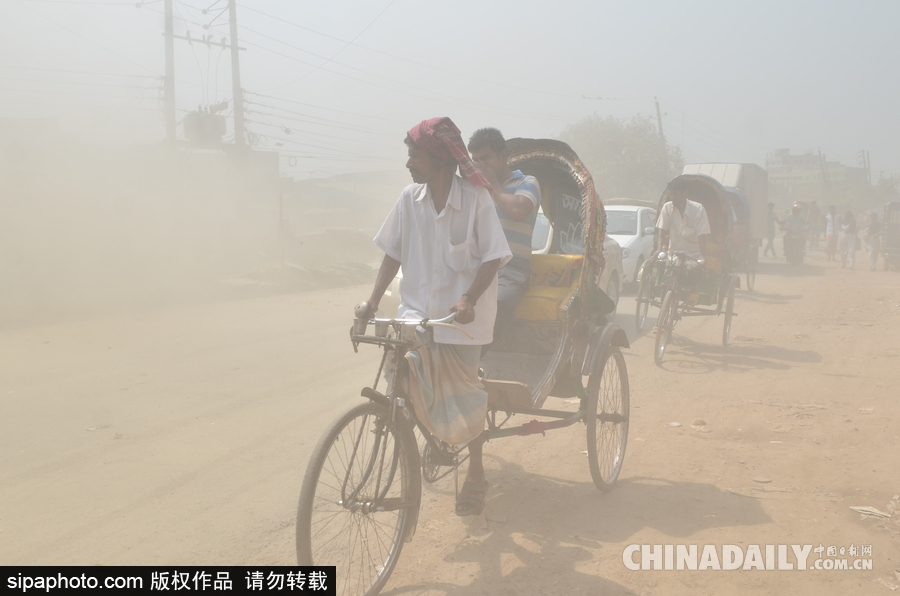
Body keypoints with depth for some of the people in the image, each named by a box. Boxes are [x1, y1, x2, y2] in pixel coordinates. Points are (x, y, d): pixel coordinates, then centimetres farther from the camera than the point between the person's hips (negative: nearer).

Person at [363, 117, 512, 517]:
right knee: (401, 364, -21)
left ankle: (475, 475, 26)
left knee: (463, 393, 4)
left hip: (461, 314, -3)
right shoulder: (409, 198, 0)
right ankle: (435, 437, 8)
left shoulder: (476, 198, -12)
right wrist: (372, 302, -2)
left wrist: (468, 300, -25)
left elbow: (492, 258, -11)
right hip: (417, 308, 3)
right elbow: (393, 254, 5)